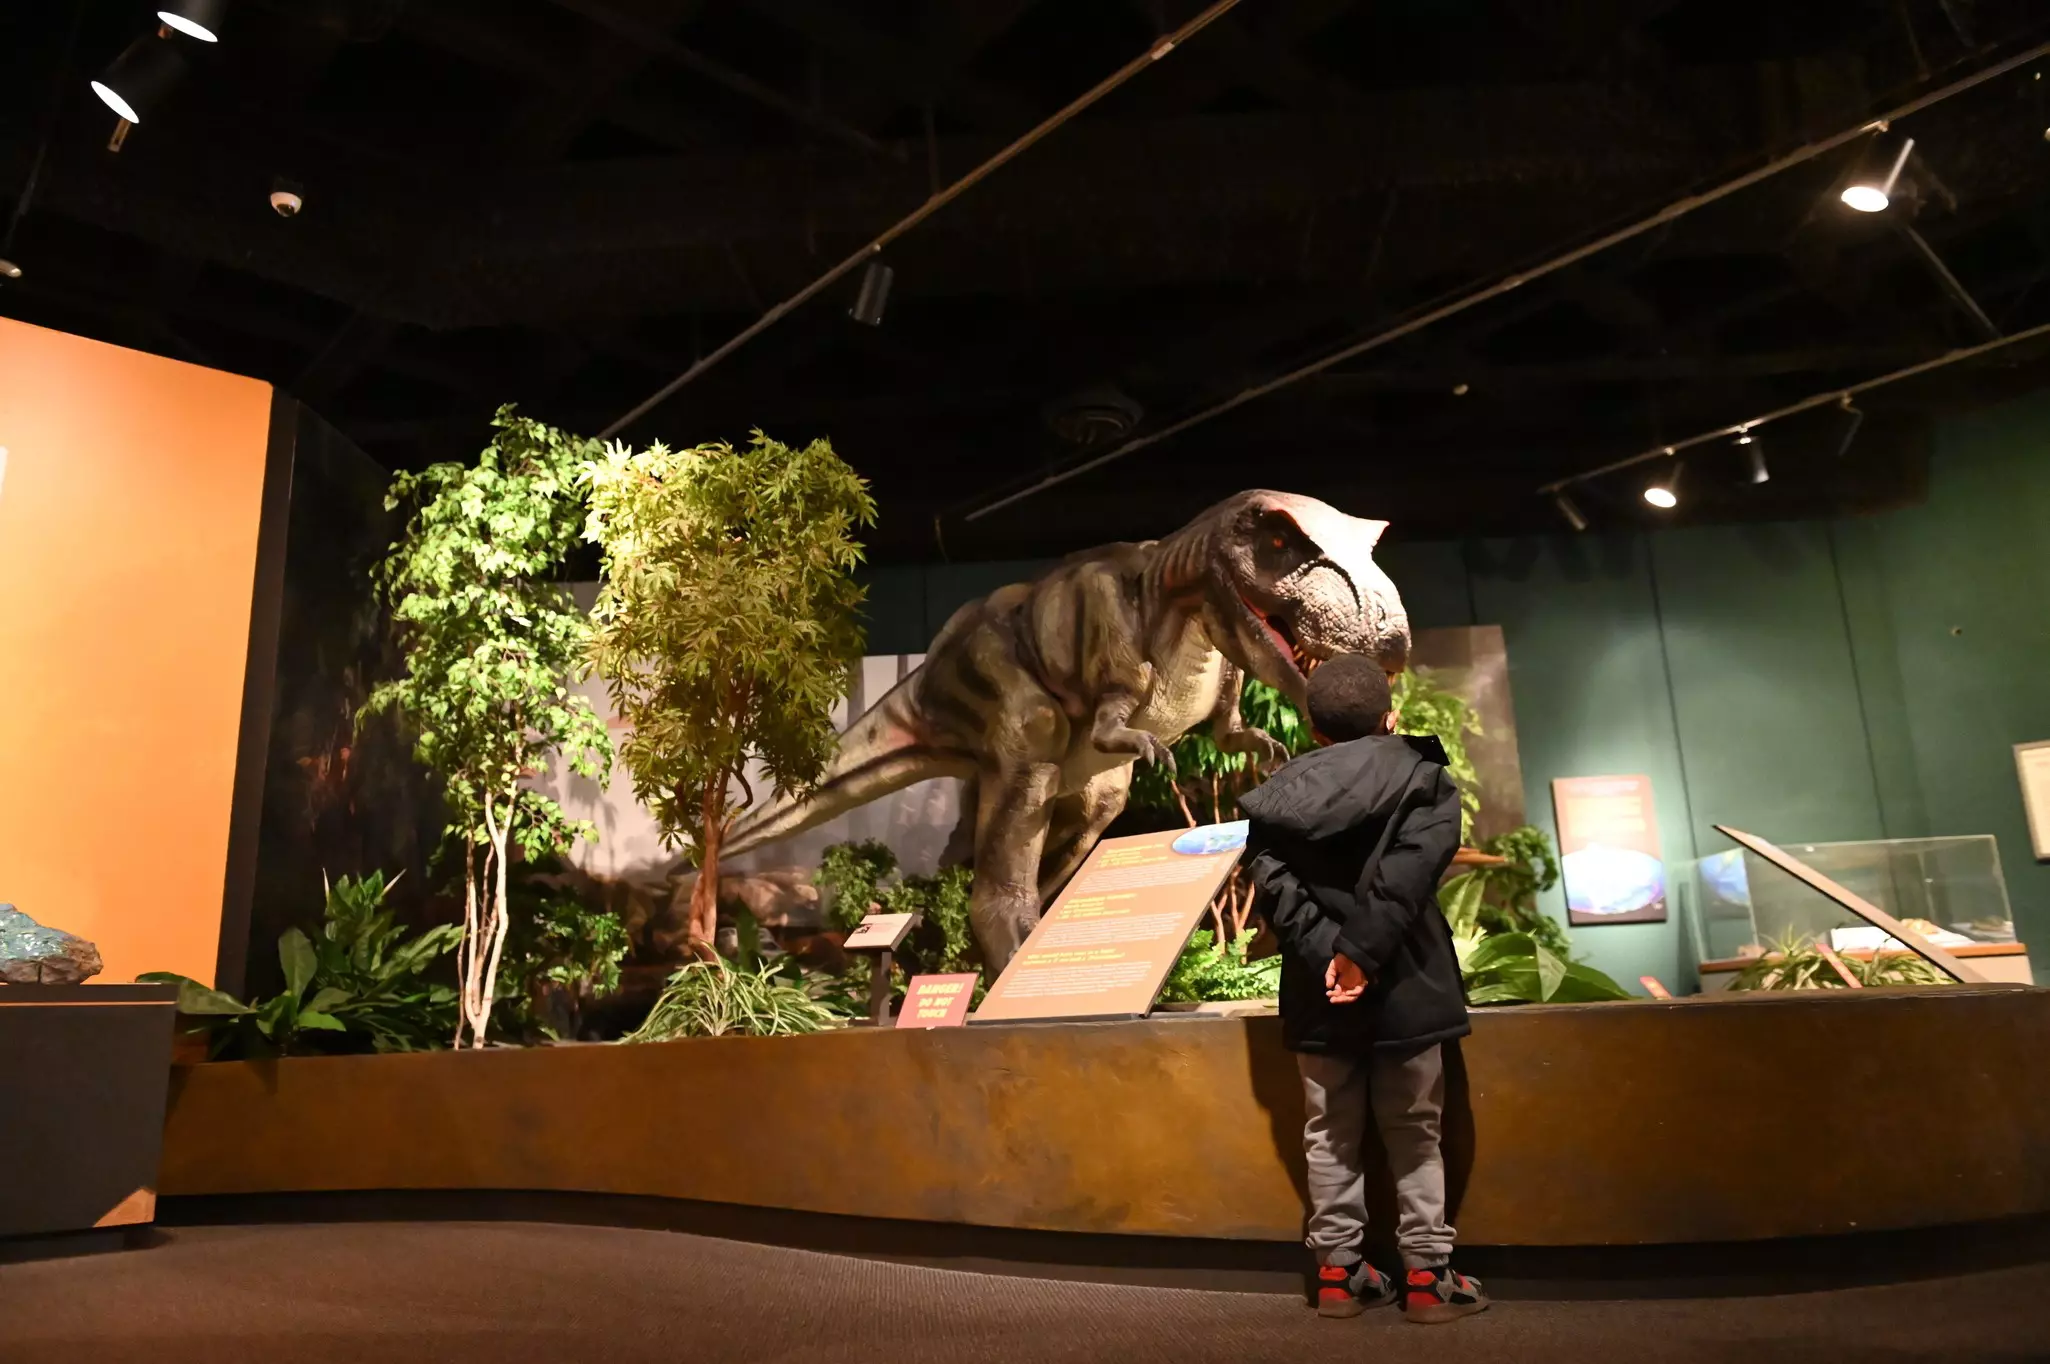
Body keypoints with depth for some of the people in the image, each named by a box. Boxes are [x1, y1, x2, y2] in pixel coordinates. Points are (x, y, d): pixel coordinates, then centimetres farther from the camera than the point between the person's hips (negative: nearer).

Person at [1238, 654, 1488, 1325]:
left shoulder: (1278, 797, 3)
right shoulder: (1424, 781, -4)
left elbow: (1274, 882, -10)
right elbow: (1407, 874, -20)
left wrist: (1327, 954, -16)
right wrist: (1362, 951, -21)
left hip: (1319, 994, 2)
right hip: (1402, 987, -2)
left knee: (1331, 1137, 13)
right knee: (1413, 1136, 12)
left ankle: (1339, 1270, 20)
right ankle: (1428, 1275, 16)